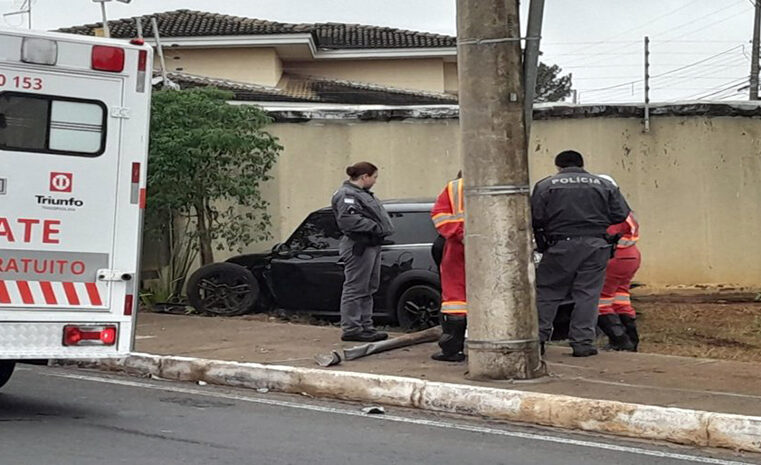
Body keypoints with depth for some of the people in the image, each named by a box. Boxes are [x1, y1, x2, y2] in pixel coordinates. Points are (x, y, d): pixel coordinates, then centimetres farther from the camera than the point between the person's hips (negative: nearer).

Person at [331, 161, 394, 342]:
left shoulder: (363, 193, 22)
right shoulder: (346, 195, -12)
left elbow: (375, 216, 26)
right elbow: (348, 219, -25)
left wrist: (383, 229, 9)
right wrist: (374, 226, -22)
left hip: (371, 245, 11)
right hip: (358, 246, -11)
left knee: (368, 289, 14)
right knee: (355, 288, -7)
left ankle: (365, 326, 21)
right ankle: (351, 329, -4)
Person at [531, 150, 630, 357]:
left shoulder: (545, 185, 2)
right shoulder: (604, 185, 9)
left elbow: (535, 218, -6)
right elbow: (621, 214, 5)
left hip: (561, 245, -1)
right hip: (595, 246, 1)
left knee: (547, 292, 8)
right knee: (587, 294, 6)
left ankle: (538, 338, 6)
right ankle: (582, 342, 5)